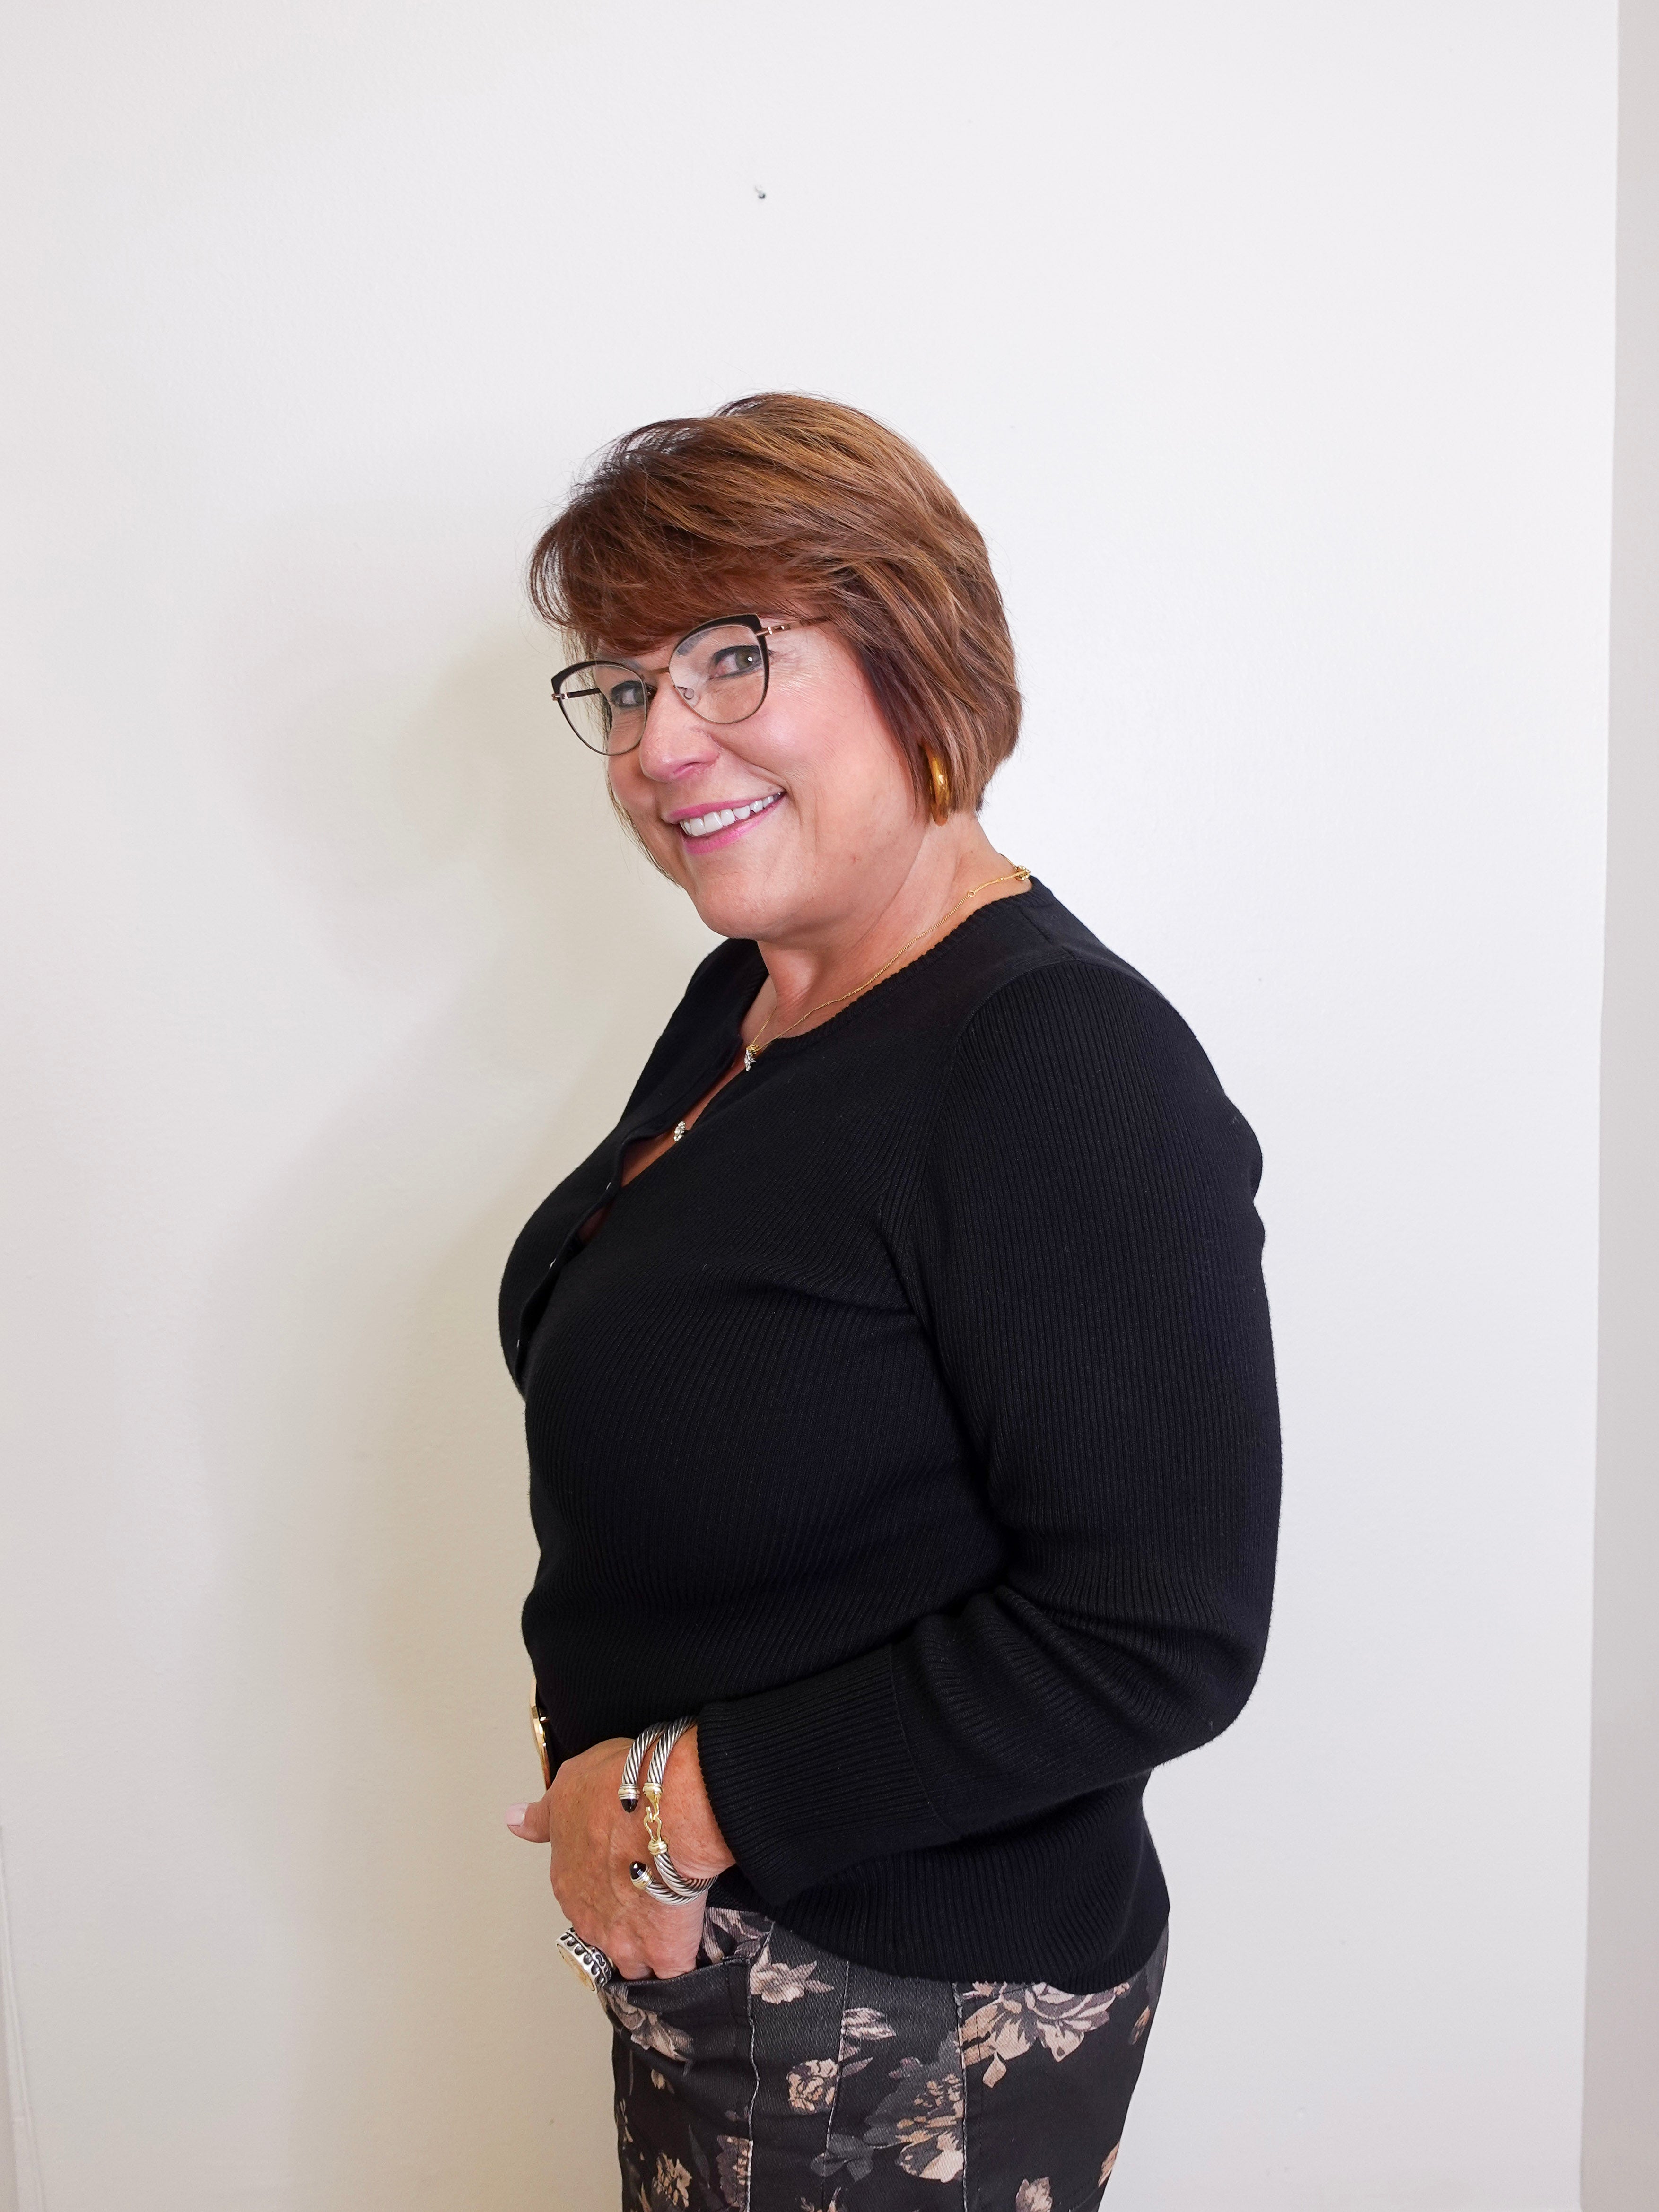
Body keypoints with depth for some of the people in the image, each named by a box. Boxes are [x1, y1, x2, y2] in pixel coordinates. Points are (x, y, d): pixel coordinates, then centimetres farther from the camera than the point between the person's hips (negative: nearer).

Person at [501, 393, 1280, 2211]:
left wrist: (693, 1798, -20)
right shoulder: (747, 991, 2)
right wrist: (620, 1819, -1)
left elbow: (1159, 1641, -27)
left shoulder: (1069, 1074, -25)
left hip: (922, 2025, -7)